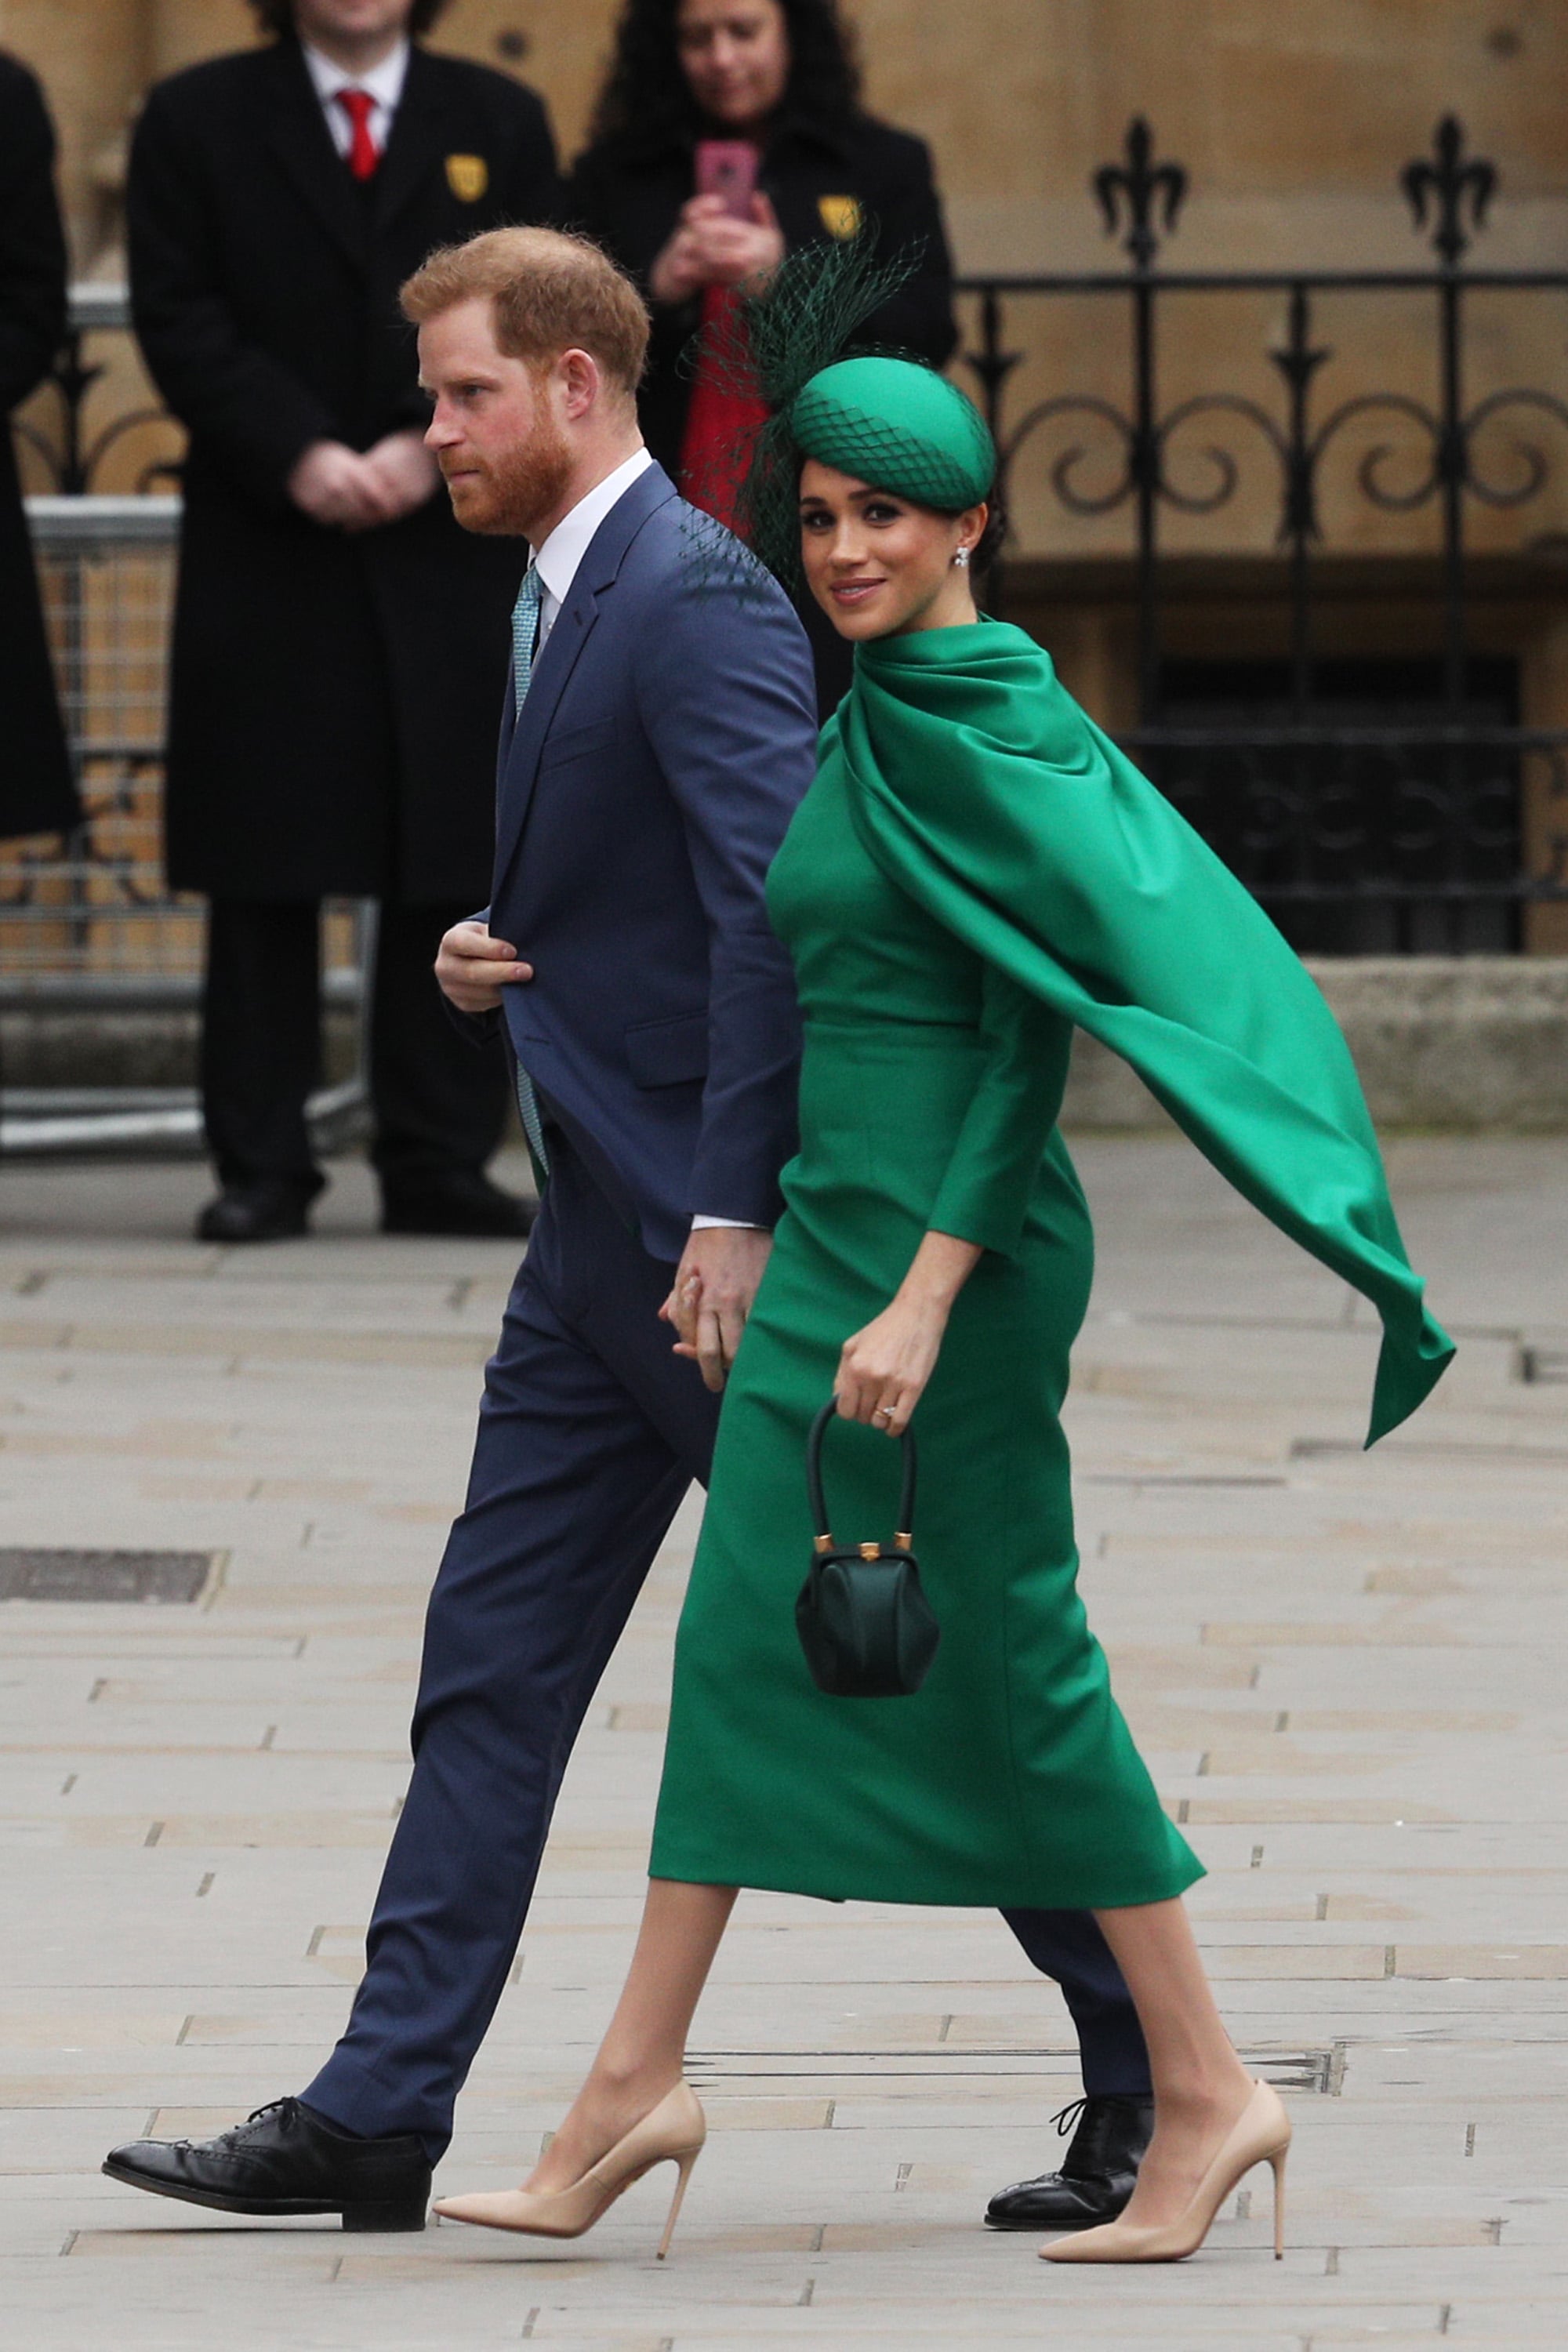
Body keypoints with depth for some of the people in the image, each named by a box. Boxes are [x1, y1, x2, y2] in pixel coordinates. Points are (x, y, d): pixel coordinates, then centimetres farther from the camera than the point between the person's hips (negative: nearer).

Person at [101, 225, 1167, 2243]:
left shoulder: (696, 602, -16)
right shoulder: (564, 596, 16)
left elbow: (777, 909, -23)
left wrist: (731, 1221, -25)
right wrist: (496, 956, 4)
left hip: (722, 1239, -10)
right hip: (608, 1245, 10)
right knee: (491, 1671, 7)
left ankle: (1148, 2063, 7)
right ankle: (380, 2115, 9)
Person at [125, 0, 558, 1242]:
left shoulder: (500, 122, 11)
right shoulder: (197, 120, 7)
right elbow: (180, 321, -1)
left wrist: (432, 448, -10)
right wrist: (296, 454, -13)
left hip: (456, 552, 1)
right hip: (265, 557, -1)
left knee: (454, 869, 1)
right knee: (265, 874, -1)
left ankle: (440, 1161, 6)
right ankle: (262, 1166, 3)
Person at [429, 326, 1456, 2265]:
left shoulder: (980, 729, -15)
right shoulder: (878, 720, 12)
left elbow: (1032, 1029, -19)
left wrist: (927, 1294, -23)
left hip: (944, 1242, -9)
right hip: (836, 1232, 9)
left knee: (1010, 1660, -3)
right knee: (745, 1645, 8)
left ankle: (1204, 2088, 6)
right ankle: (636, 2086, 11)